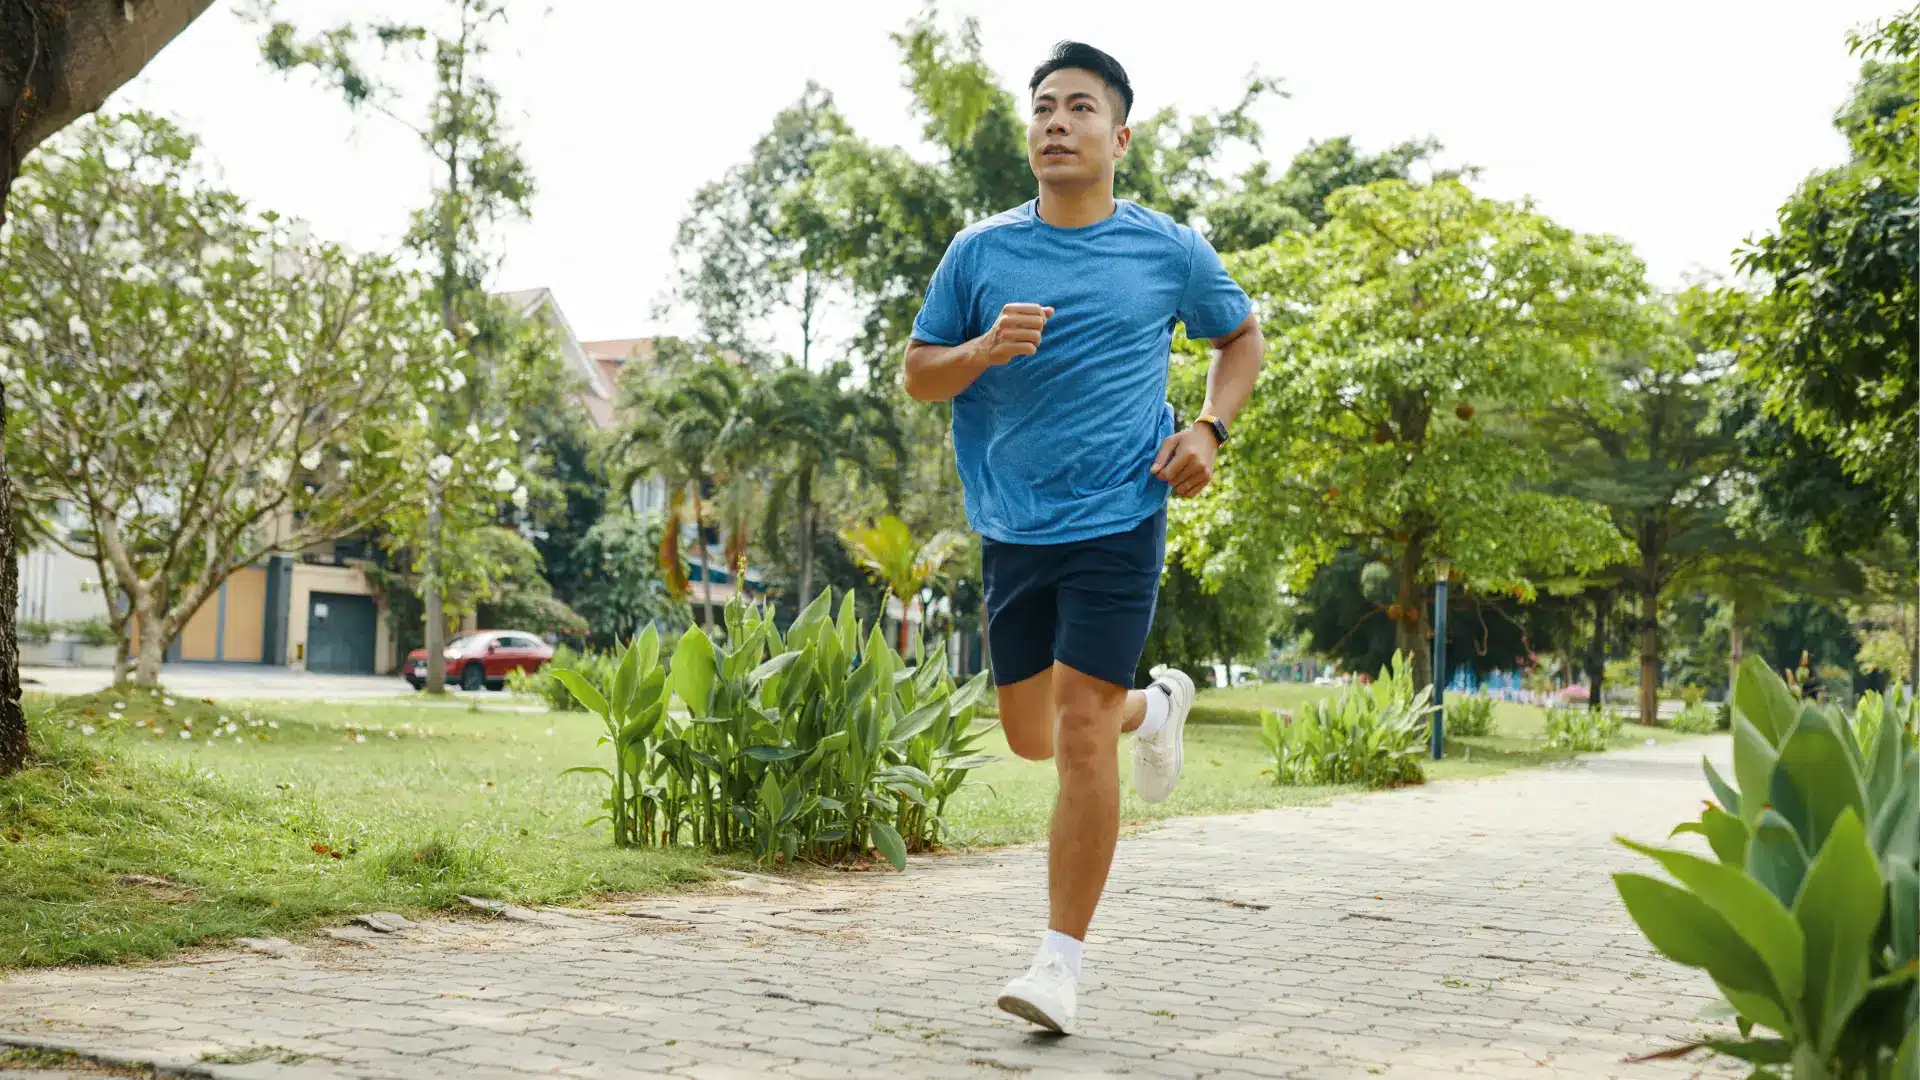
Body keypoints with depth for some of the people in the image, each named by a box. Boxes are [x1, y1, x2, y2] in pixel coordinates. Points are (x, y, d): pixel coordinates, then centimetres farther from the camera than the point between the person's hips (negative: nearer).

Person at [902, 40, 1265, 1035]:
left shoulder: (1169, 251, 2)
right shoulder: (981, 252, 4)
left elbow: (1241, 336, 18)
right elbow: (918, 375, 7)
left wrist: (1210, 430, 1)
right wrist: (984, 350, -14)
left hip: (1118, 518, -3)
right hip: (1012, 529, 4)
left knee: (1080, 727, -12)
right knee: (1031, 735, 12)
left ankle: (1061, 959, -3)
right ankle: (1157, 704, 45)